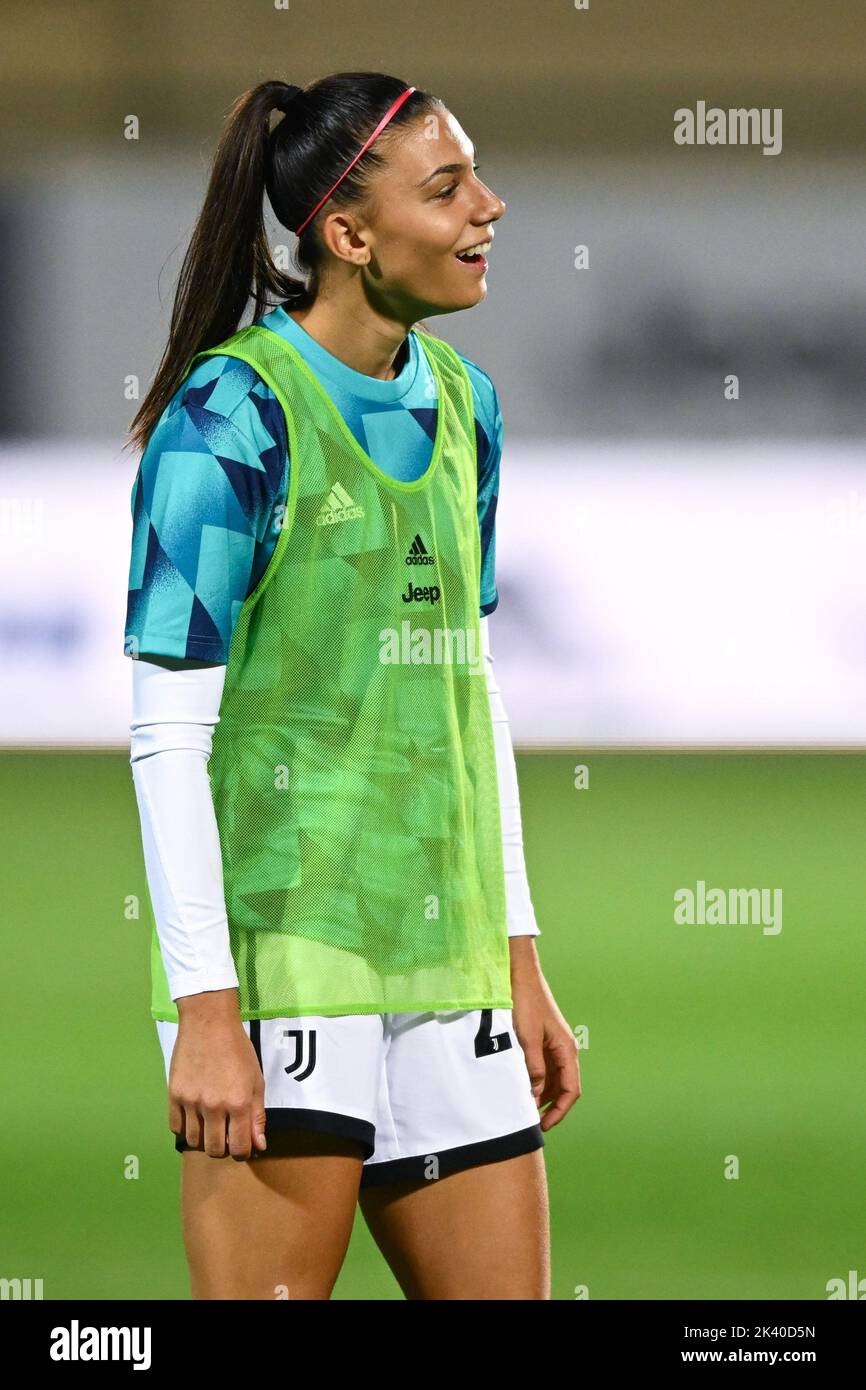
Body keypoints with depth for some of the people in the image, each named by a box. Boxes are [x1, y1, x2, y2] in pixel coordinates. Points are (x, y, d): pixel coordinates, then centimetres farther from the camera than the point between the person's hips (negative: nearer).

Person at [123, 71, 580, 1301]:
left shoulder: (461, 404, 12)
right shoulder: (233, 413, -11)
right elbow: (167, 729, -13)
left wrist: (519, 961, 17)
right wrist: (205, 1003, -17)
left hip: (444, 964, 7)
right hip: (277, 957, -7)